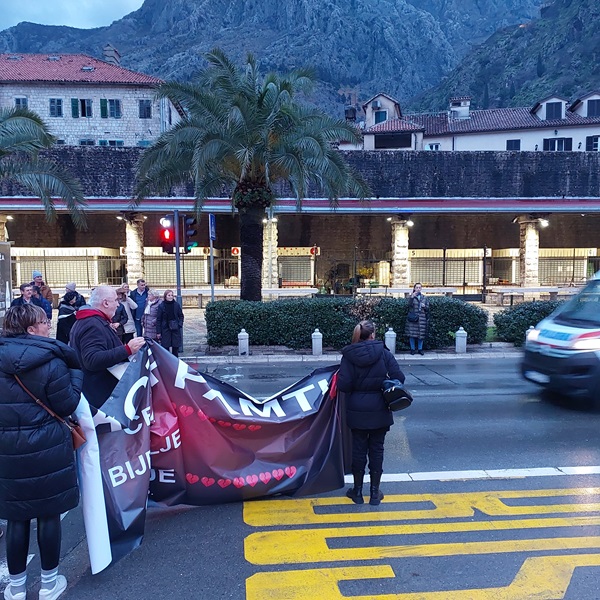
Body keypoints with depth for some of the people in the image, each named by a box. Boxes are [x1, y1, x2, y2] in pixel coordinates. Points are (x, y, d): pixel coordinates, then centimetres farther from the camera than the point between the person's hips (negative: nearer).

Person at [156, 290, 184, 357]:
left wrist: (180, 324, -6)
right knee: (165, 347, 1)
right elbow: (158, 319, -1)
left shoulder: (176, 304, 1)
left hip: (175, 329, 2)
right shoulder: (161, 306, -4)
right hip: (165, 329, -2)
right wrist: (158, 332, -4)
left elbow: (181, 316, 11)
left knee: (175, 346, 9)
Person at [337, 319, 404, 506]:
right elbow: (399, 378, -13)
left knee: (358, 449, 13)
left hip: (357, 412, 0)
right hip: (379, 412, 0)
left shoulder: (348, 356, -8)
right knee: (376, 449, 12)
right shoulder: (384, 354, -8)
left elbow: (343, 385, -14)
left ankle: (358, 491, 24)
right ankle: (375, 493, 21)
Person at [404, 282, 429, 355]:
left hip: (421, 318, 2)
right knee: (412, 334, -2)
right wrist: (412, 297, -28)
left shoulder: (424, 298, 12)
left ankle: (420, 349, 17)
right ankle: (412, 349, 10)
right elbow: (410, 305, -16)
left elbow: (427, 308, 15)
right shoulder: (411, 296, 2)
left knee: (421, 334, 4)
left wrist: (424, 306, -6)